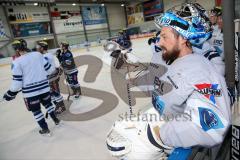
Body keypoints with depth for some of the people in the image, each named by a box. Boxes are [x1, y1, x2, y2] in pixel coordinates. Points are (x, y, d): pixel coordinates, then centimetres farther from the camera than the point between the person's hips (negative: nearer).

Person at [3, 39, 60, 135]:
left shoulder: (17, 62, -14)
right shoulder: (38, 54, -3)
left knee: (36, 110, 14)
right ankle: (56, 120, 38)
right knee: (48, 104, 25)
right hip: (44, 87, 4)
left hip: (30, 91, -4)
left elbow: (17, 82, -14)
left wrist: (11, 94, 2)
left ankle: (45, 129, 25)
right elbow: (49, 69, 3)